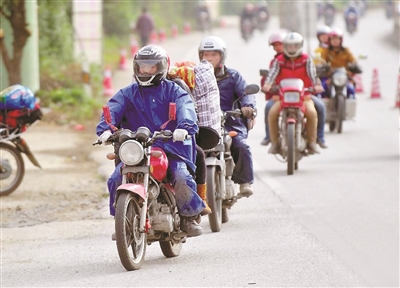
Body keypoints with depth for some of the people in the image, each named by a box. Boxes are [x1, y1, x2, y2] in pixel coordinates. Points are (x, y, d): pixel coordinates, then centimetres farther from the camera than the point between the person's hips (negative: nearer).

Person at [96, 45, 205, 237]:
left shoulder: (173, 91, 10)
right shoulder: (127, 94, 17)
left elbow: (184, 108, -10)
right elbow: (113, 110, -2)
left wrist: (184, 127, -34)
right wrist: (105, 129, -24)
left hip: (171, 147, -2)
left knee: (182, 177, -26)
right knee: (116, 179, -18)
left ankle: (189, 216, -1)